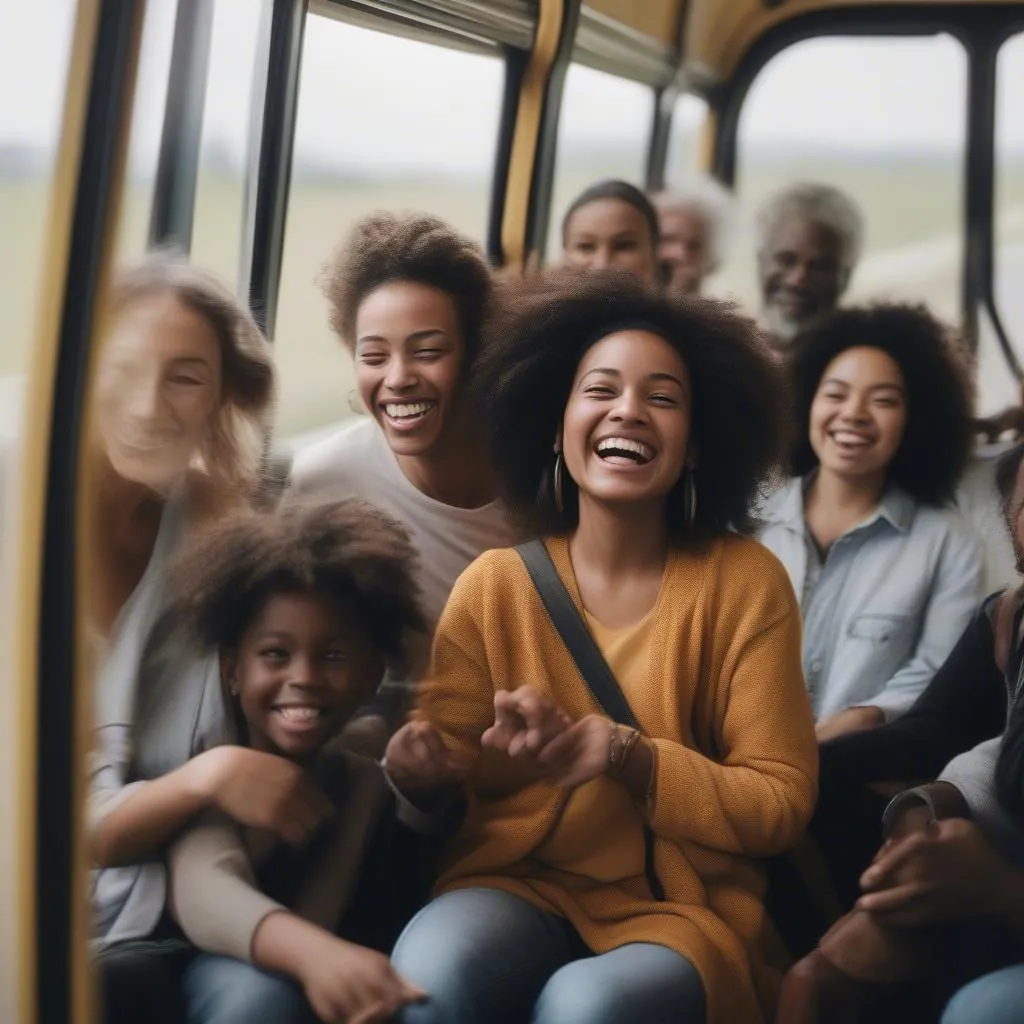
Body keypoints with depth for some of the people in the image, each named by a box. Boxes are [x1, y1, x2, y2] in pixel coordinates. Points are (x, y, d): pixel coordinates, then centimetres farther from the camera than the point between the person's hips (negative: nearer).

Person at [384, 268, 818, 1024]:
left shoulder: (746, 583, -3)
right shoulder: (494, 584, 1)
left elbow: (781, 803, -4)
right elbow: (448, 775, 2)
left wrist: (630, 759, -19)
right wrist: (423, 768, -22)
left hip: (680, 910, -1)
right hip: (518, 883, 1)